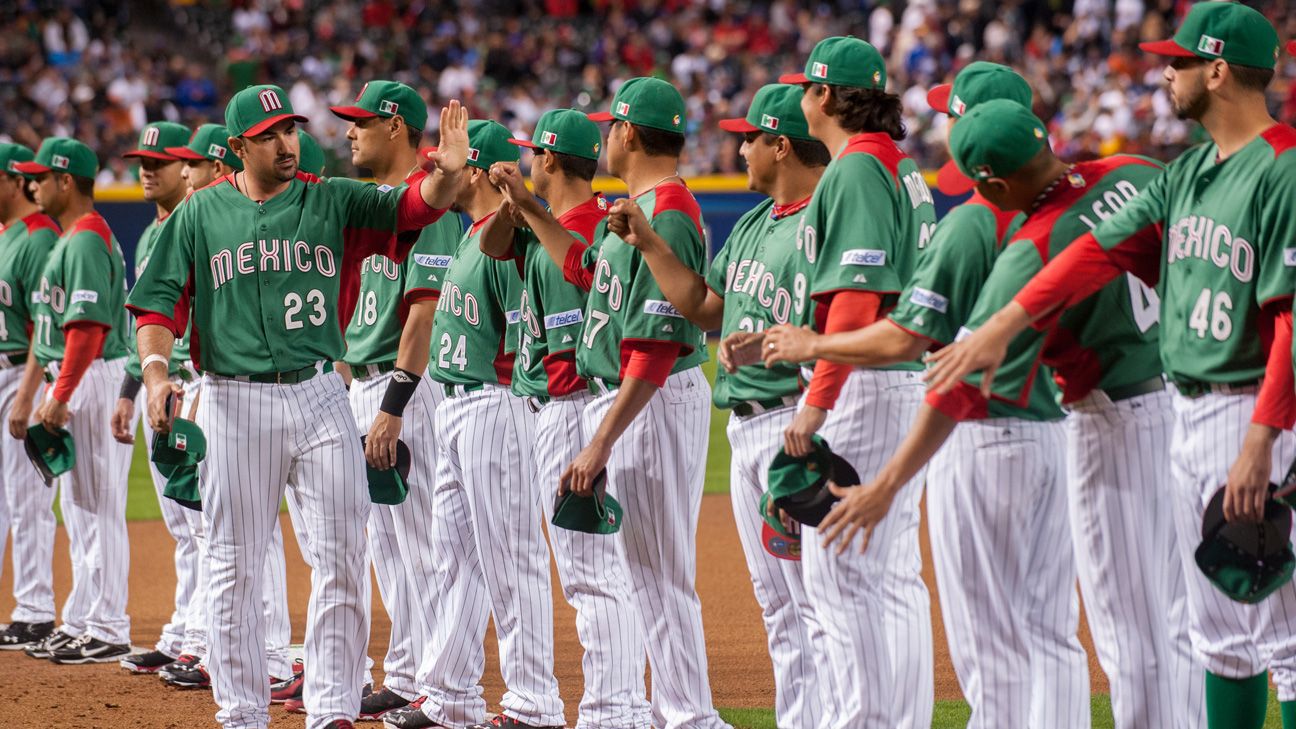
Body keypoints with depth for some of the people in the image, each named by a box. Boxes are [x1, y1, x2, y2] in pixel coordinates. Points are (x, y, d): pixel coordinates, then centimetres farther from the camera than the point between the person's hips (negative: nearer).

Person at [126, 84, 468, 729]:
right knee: (235, 567, 4)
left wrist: (446, 175, -31)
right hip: (234, 403, -1)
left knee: (340, 555, -3)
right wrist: (155, 369, -15)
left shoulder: (332, 203, 5)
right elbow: (160, 301, 3)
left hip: (319, 394, 1)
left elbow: (412, 208, -9)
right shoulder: (201, 214, 4)